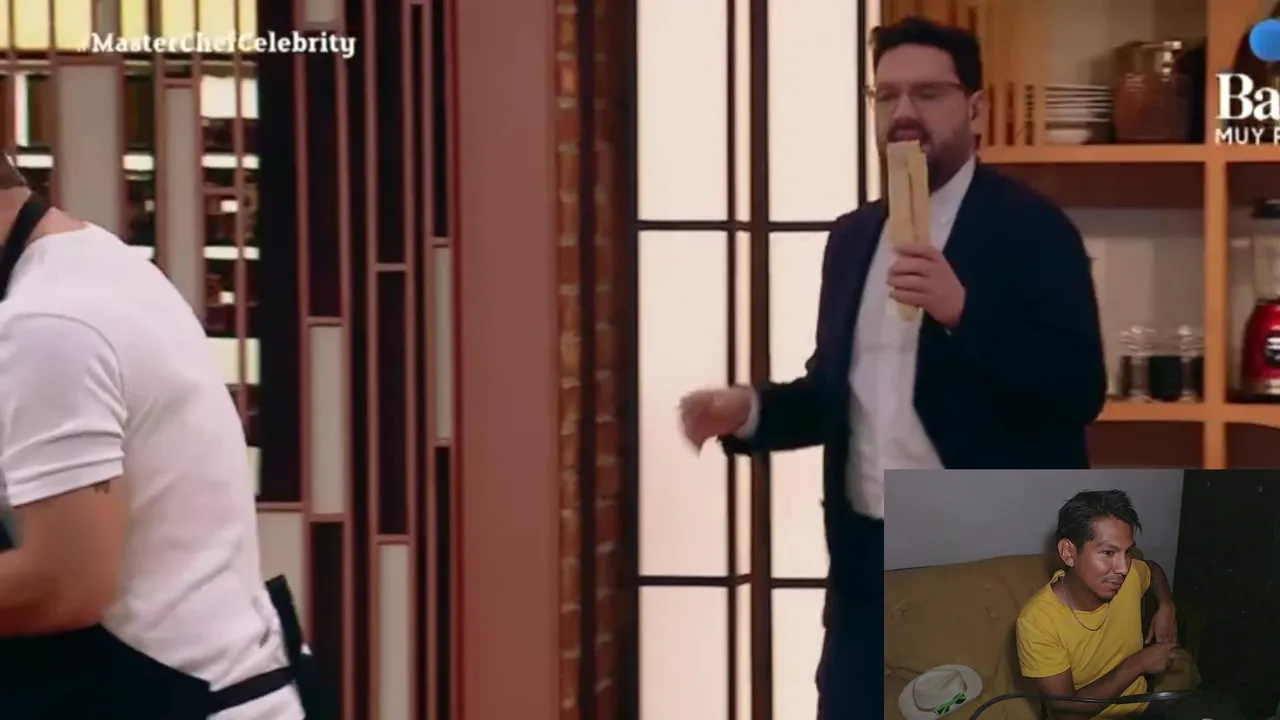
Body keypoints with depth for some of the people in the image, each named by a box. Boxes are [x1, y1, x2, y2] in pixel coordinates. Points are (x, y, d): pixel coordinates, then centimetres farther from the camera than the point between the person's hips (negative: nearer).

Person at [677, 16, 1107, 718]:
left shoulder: (1031, 228, -6)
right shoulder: (853, 236, 13)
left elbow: (1079, 390, -15)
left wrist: (962, 310, -27)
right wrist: (750, 408, -1)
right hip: (869, 559, 6)